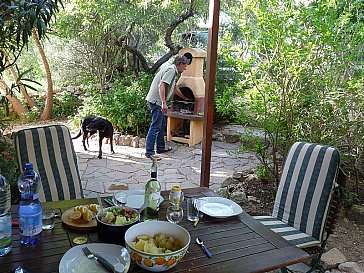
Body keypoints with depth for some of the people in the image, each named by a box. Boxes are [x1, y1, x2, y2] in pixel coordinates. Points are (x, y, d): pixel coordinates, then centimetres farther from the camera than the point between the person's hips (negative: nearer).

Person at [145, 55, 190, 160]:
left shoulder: (173, 71, 20)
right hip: (156, 101, -11)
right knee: (155, 126, -10)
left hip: (157, 101, 11)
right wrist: (164, 103, -29)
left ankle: (160, 147, 28)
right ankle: (149, 151, -8)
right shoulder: (171, 70, -12)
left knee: (162, 124, 18)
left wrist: (185, 98, 45)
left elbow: (175, 87, 34)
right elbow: (161, 85, -25)